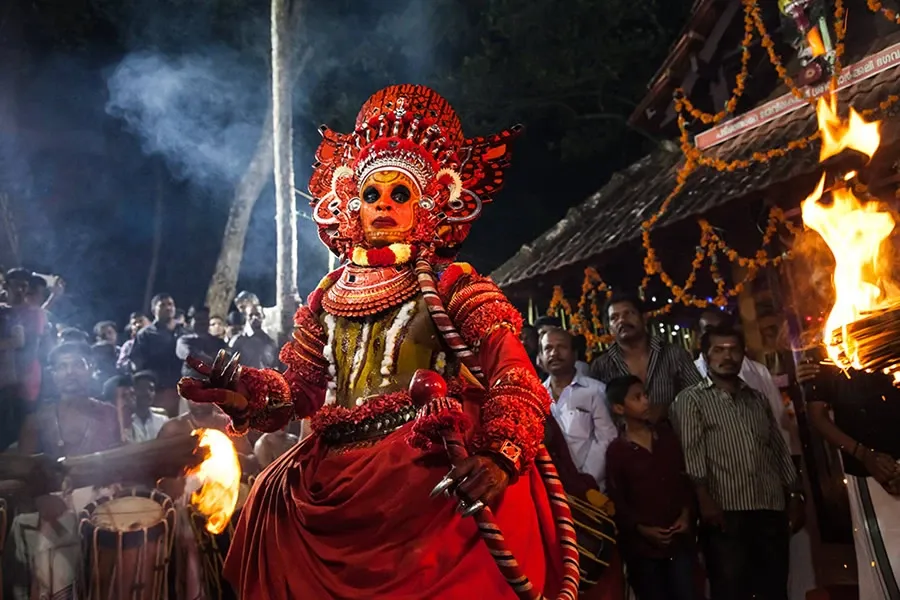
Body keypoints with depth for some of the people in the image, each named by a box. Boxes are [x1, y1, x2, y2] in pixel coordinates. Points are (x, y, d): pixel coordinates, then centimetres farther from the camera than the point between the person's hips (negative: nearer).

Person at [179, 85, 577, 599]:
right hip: (338, 482, 6)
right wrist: (244, 393, -4)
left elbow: (516, 380, -9)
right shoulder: (331, 295, 17)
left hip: (433, 480, -5)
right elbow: (301, 388, 18)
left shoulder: (454, 287, 2)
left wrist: (498, 459, -27)